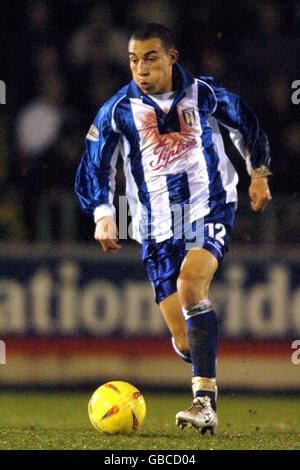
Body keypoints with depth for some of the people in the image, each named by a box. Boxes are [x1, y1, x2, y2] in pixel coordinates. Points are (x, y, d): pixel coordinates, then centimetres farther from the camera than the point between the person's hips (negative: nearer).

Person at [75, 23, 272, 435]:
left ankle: (205, 402, -38)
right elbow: (94, 168, 7)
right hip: (158, 228, 2)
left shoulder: (205, 94, 1)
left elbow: (247, 127, 21)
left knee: (189, 282, -32)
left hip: (210, 211, -2)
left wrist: (258, 173, 17)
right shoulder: (118, 110, 0)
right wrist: (103, 215, -7)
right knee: (185, 344, -4)